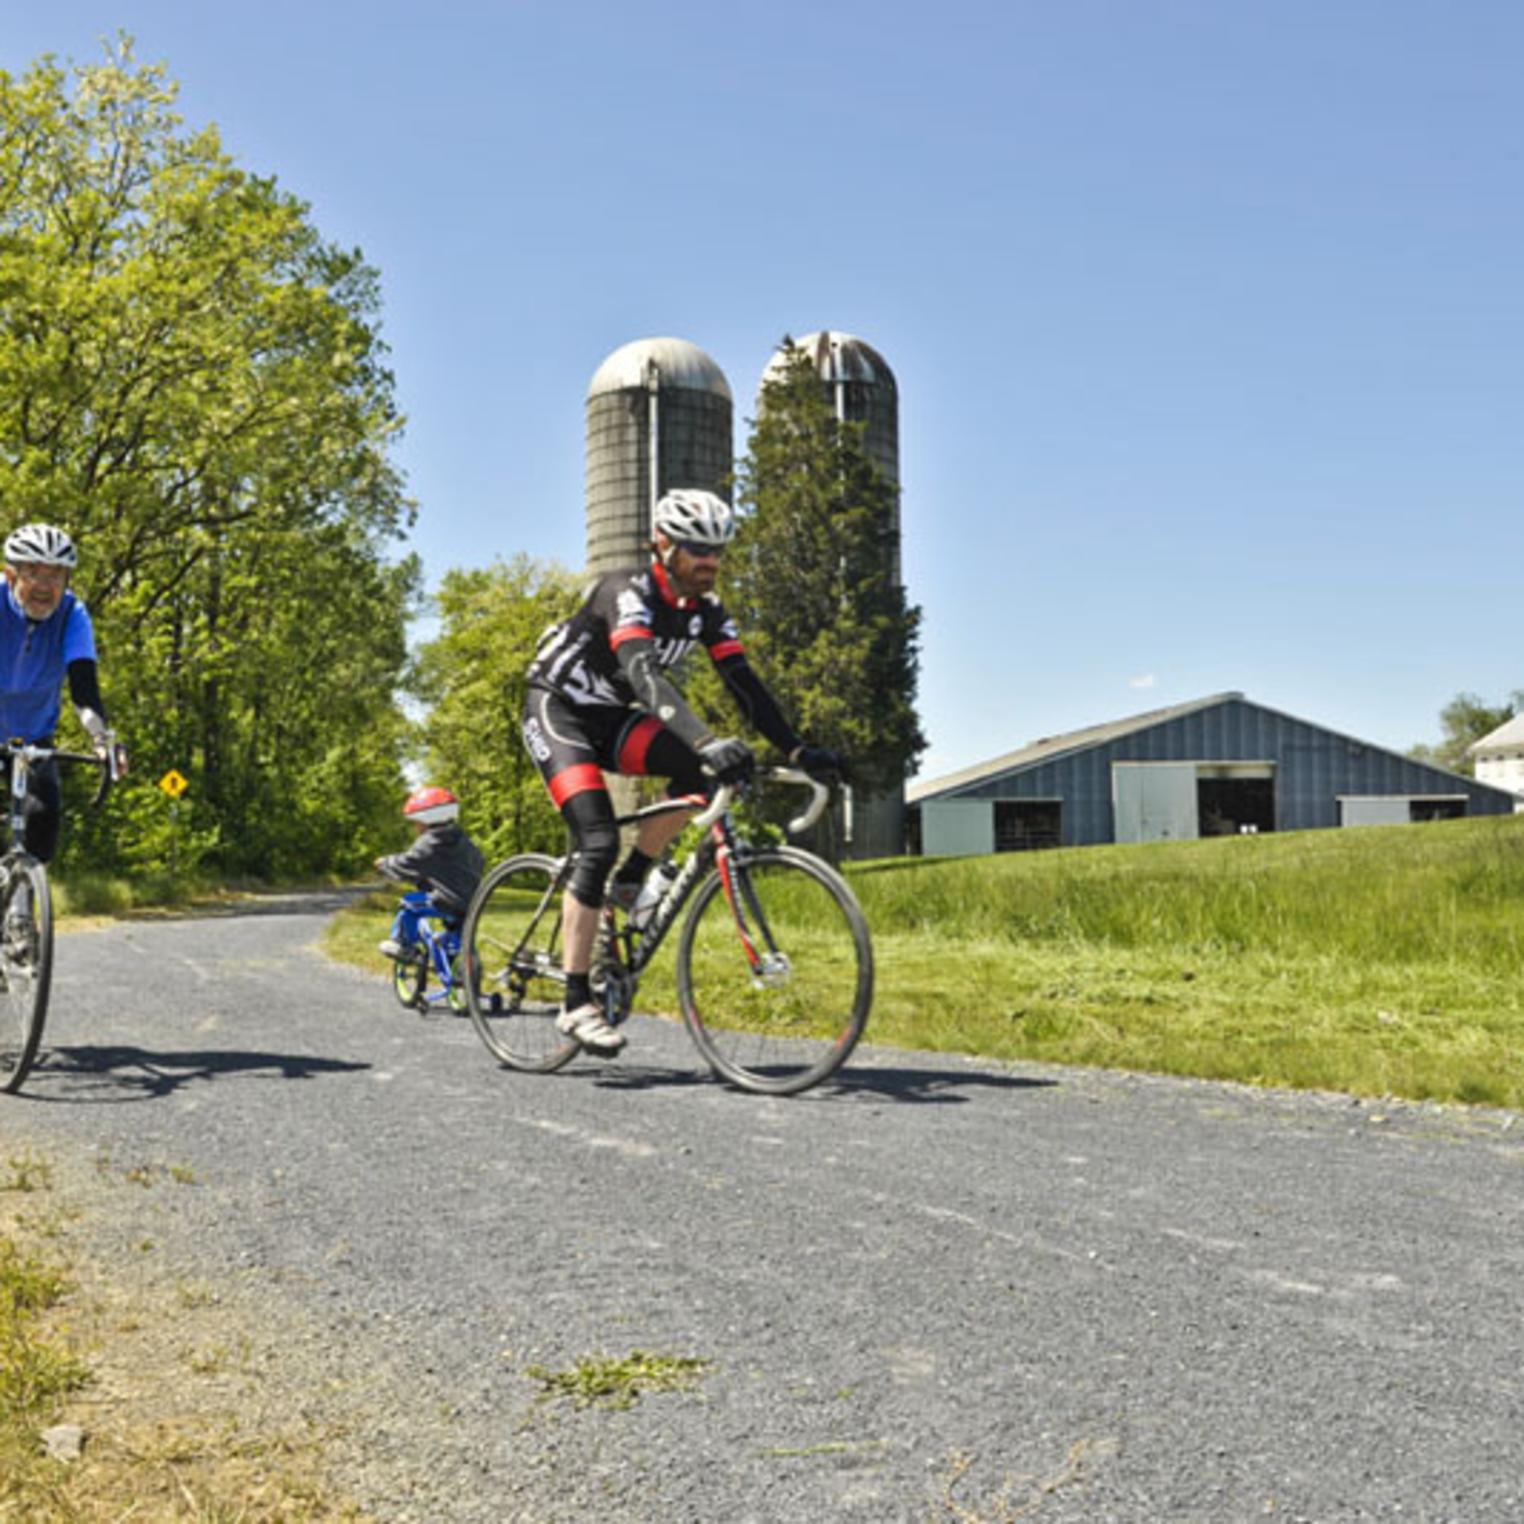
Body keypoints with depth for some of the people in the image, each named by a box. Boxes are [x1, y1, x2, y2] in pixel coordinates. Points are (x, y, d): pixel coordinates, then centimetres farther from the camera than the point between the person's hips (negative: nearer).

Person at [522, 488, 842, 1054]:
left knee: (700, 770, -20)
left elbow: (744, 684, -8)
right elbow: (644, 675, -43)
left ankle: (629, 882, 1)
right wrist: (708, 741, -56)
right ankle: (577, 1004, -18)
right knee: (599, 841, -22)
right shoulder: (628, 594, -26)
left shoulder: (706, 611, -3)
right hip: (557, 709, -7)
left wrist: (797, 749, -21)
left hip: (609, 716, 7)